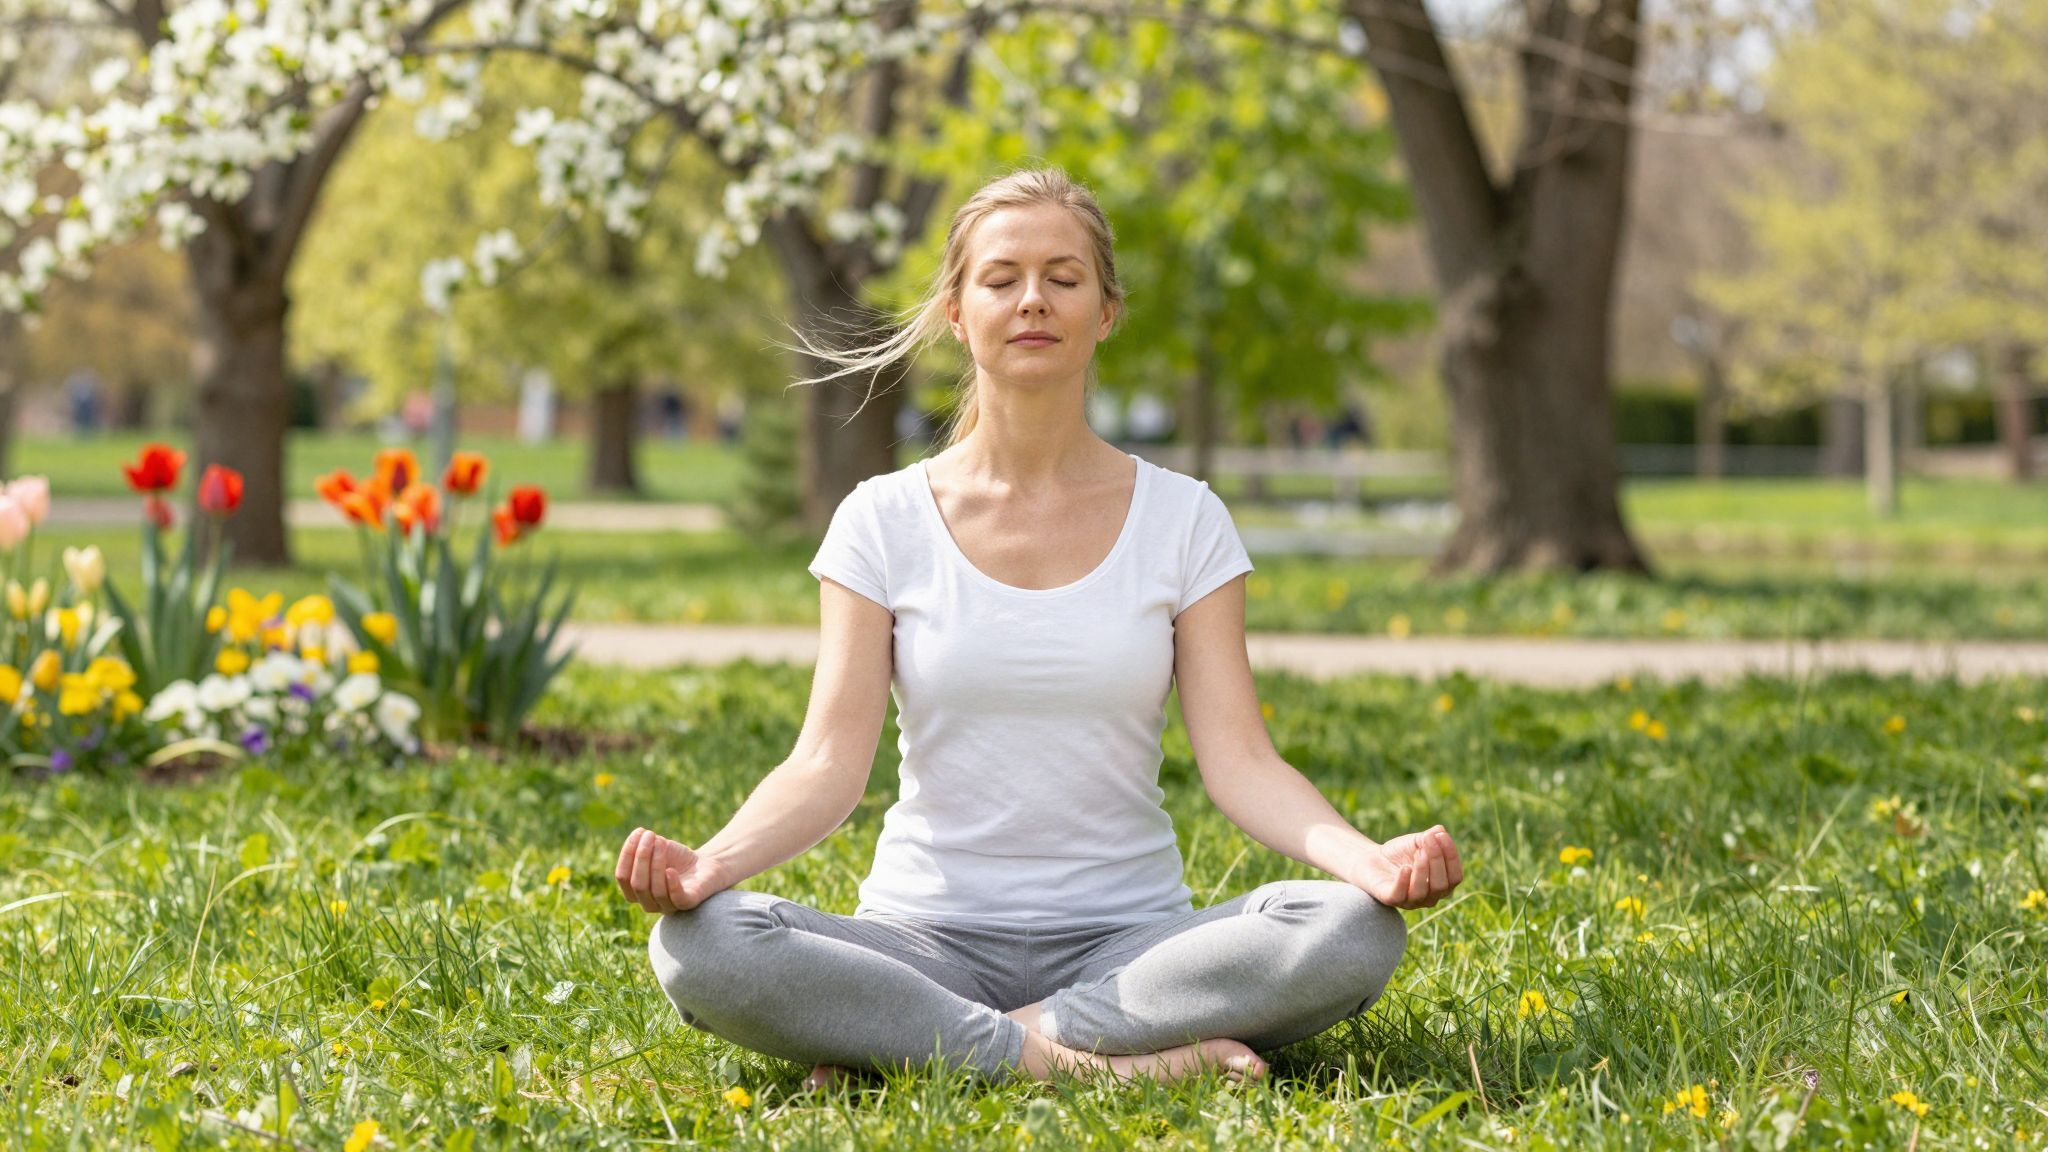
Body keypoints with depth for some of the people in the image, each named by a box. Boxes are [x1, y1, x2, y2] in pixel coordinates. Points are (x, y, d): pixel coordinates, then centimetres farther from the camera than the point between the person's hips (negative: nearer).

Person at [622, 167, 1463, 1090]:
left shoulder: (1182, 520, 5)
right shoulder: (884, 521, 4)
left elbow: (1238, 758, -3)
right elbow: (830, 762, -5)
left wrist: (1364, 856, -23)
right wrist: (707, 862, -25)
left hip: (1130, 939, 1)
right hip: (929, 936, -1)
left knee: (1356, 931, -30)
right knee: (698, 945, -30)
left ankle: (904, 1044, -23)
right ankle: (1108, 1060, -26)